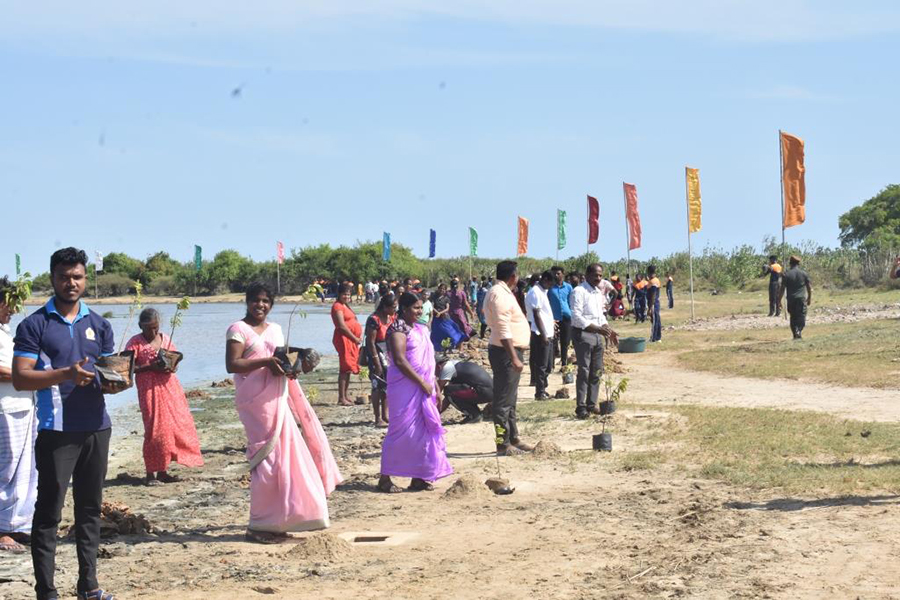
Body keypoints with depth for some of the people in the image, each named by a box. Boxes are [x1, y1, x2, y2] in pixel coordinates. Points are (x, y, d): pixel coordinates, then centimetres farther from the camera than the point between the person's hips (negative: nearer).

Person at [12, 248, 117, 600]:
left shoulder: (99, 325, 13)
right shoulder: (34, 325, -2)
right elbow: (20, 378, -9)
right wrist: (65, 374, -22)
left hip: (96, 428, 5)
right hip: (56, 431, -5)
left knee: (90, 508, 11)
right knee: (49, 512, -2)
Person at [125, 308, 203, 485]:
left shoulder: (165, 339, 12)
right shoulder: (135, 343, -3)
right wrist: (149, 367, -19)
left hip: (169, 386, 5)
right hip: (150, 389, -5)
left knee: (179, 425, 2)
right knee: (155, 429, -8)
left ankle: (163, 471, 11)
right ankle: (151, 473, 1)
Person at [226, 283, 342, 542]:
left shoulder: (275, 329, 17)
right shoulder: (238, 329, -5)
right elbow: (232, 365, -14)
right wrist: (265, 362, -21)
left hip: (278, 400, 8)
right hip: (256, 402, -8)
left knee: (285, 458, 8)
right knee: (267, 460, -9)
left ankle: (274, 522, 16)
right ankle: (258, 527, -1)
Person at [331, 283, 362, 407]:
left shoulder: (345, 306, 21)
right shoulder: (338, 306, -9)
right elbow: (342, 326, -17)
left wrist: (357, 338, 4)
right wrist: (355, 338, -13)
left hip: (352, 339, 10)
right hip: (343, 338, -10)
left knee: (349, 368, 13)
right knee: (345, 368, -11)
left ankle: (346, 395, 19)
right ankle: (342, 398, -10)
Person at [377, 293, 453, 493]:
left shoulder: (421, 330, 16)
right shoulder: (398, 328, -11)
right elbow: (399, 360, -19)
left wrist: (436, 387, 15)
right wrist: (422, 382, -19)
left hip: (423, 388, 8)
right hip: (405, 387, -8)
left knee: (422, 431, 8)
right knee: (402, 431, -6)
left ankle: (418, 478, 14)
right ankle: (385, 478, 2)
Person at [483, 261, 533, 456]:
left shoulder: (501, 292, 15)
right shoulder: (500, 295, -18)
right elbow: (503, 330, -25)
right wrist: (514, 358, -26)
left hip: (511, 352, 11)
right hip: (505, 352, -11)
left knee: (510, 400, 18)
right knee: (504, 401, -6)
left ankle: (513, 439, 27)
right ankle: (503, 445, -3)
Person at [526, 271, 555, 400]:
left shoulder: (542, 292, 16)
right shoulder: (535, 292, -14)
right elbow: (536, 315, -18)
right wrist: (543, 335, -20)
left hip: (547, 335, 10)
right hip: (541, 335, -10)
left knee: (548, 366, 13)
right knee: (541, 366, -4)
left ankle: (543, 390, 20)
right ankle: (540, 392, 1)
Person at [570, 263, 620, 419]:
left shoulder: (599, 292, 14)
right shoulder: (579, 291, -12)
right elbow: (576, 317, -19)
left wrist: (609, 330, 8)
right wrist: (597, 328, -24)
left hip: (597, 335, 8)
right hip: (583, 334, -8)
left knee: (597, 371, 10)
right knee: (584, 372, -9)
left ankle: (591, 404, 18)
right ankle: (580, 407, -5)